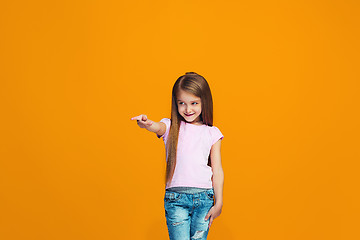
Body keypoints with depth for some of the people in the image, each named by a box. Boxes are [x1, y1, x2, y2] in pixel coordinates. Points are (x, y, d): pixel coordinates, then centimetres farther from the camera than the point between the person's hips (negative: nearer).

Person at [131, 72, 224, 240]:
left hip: (204, 198, 1)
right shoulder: (171, 127, 4)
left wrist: (218, 203, 4)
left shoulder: (212, 133, 7)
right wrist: (147, 124, -45)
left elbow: (217, 170, 7)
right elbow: (158, 127, -21)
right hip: (176, 197, -1)